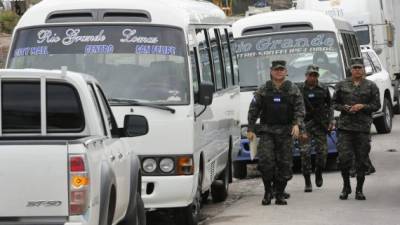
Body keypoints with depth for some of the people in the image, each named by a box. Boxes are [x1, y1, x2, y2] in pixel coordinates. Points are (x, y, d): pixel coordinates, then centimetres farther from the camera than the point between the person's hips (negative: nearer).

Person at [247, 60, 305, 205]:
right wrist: (250, 129, 3)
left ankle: (280, 194, 8)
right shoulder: (263, 90, 8)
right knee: (265, 160, -13)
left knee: (284, 163, 0)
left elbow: (300, 109, 2)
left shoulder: (293, 90, 8)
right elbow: (253, 110, 9)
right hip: (267, 131, 0)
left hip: (286, 133, 0)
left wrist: (297, 124, -15)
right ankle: (268, 191, 2)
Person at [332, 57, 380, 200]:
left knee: (362, 160, 1)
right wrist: (344, 107, -6)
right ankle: (346, 187, 13)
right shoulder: (342, 85, 9)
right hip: (345, 127, 0)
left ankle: (359, 190, 12)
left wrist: (362, 106, -11)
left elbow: (376, 105, 4)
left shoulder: (371, 86, 6)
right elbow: (334, 103, 13)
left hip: (363, 128, 0)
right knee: (344, 158, -6)